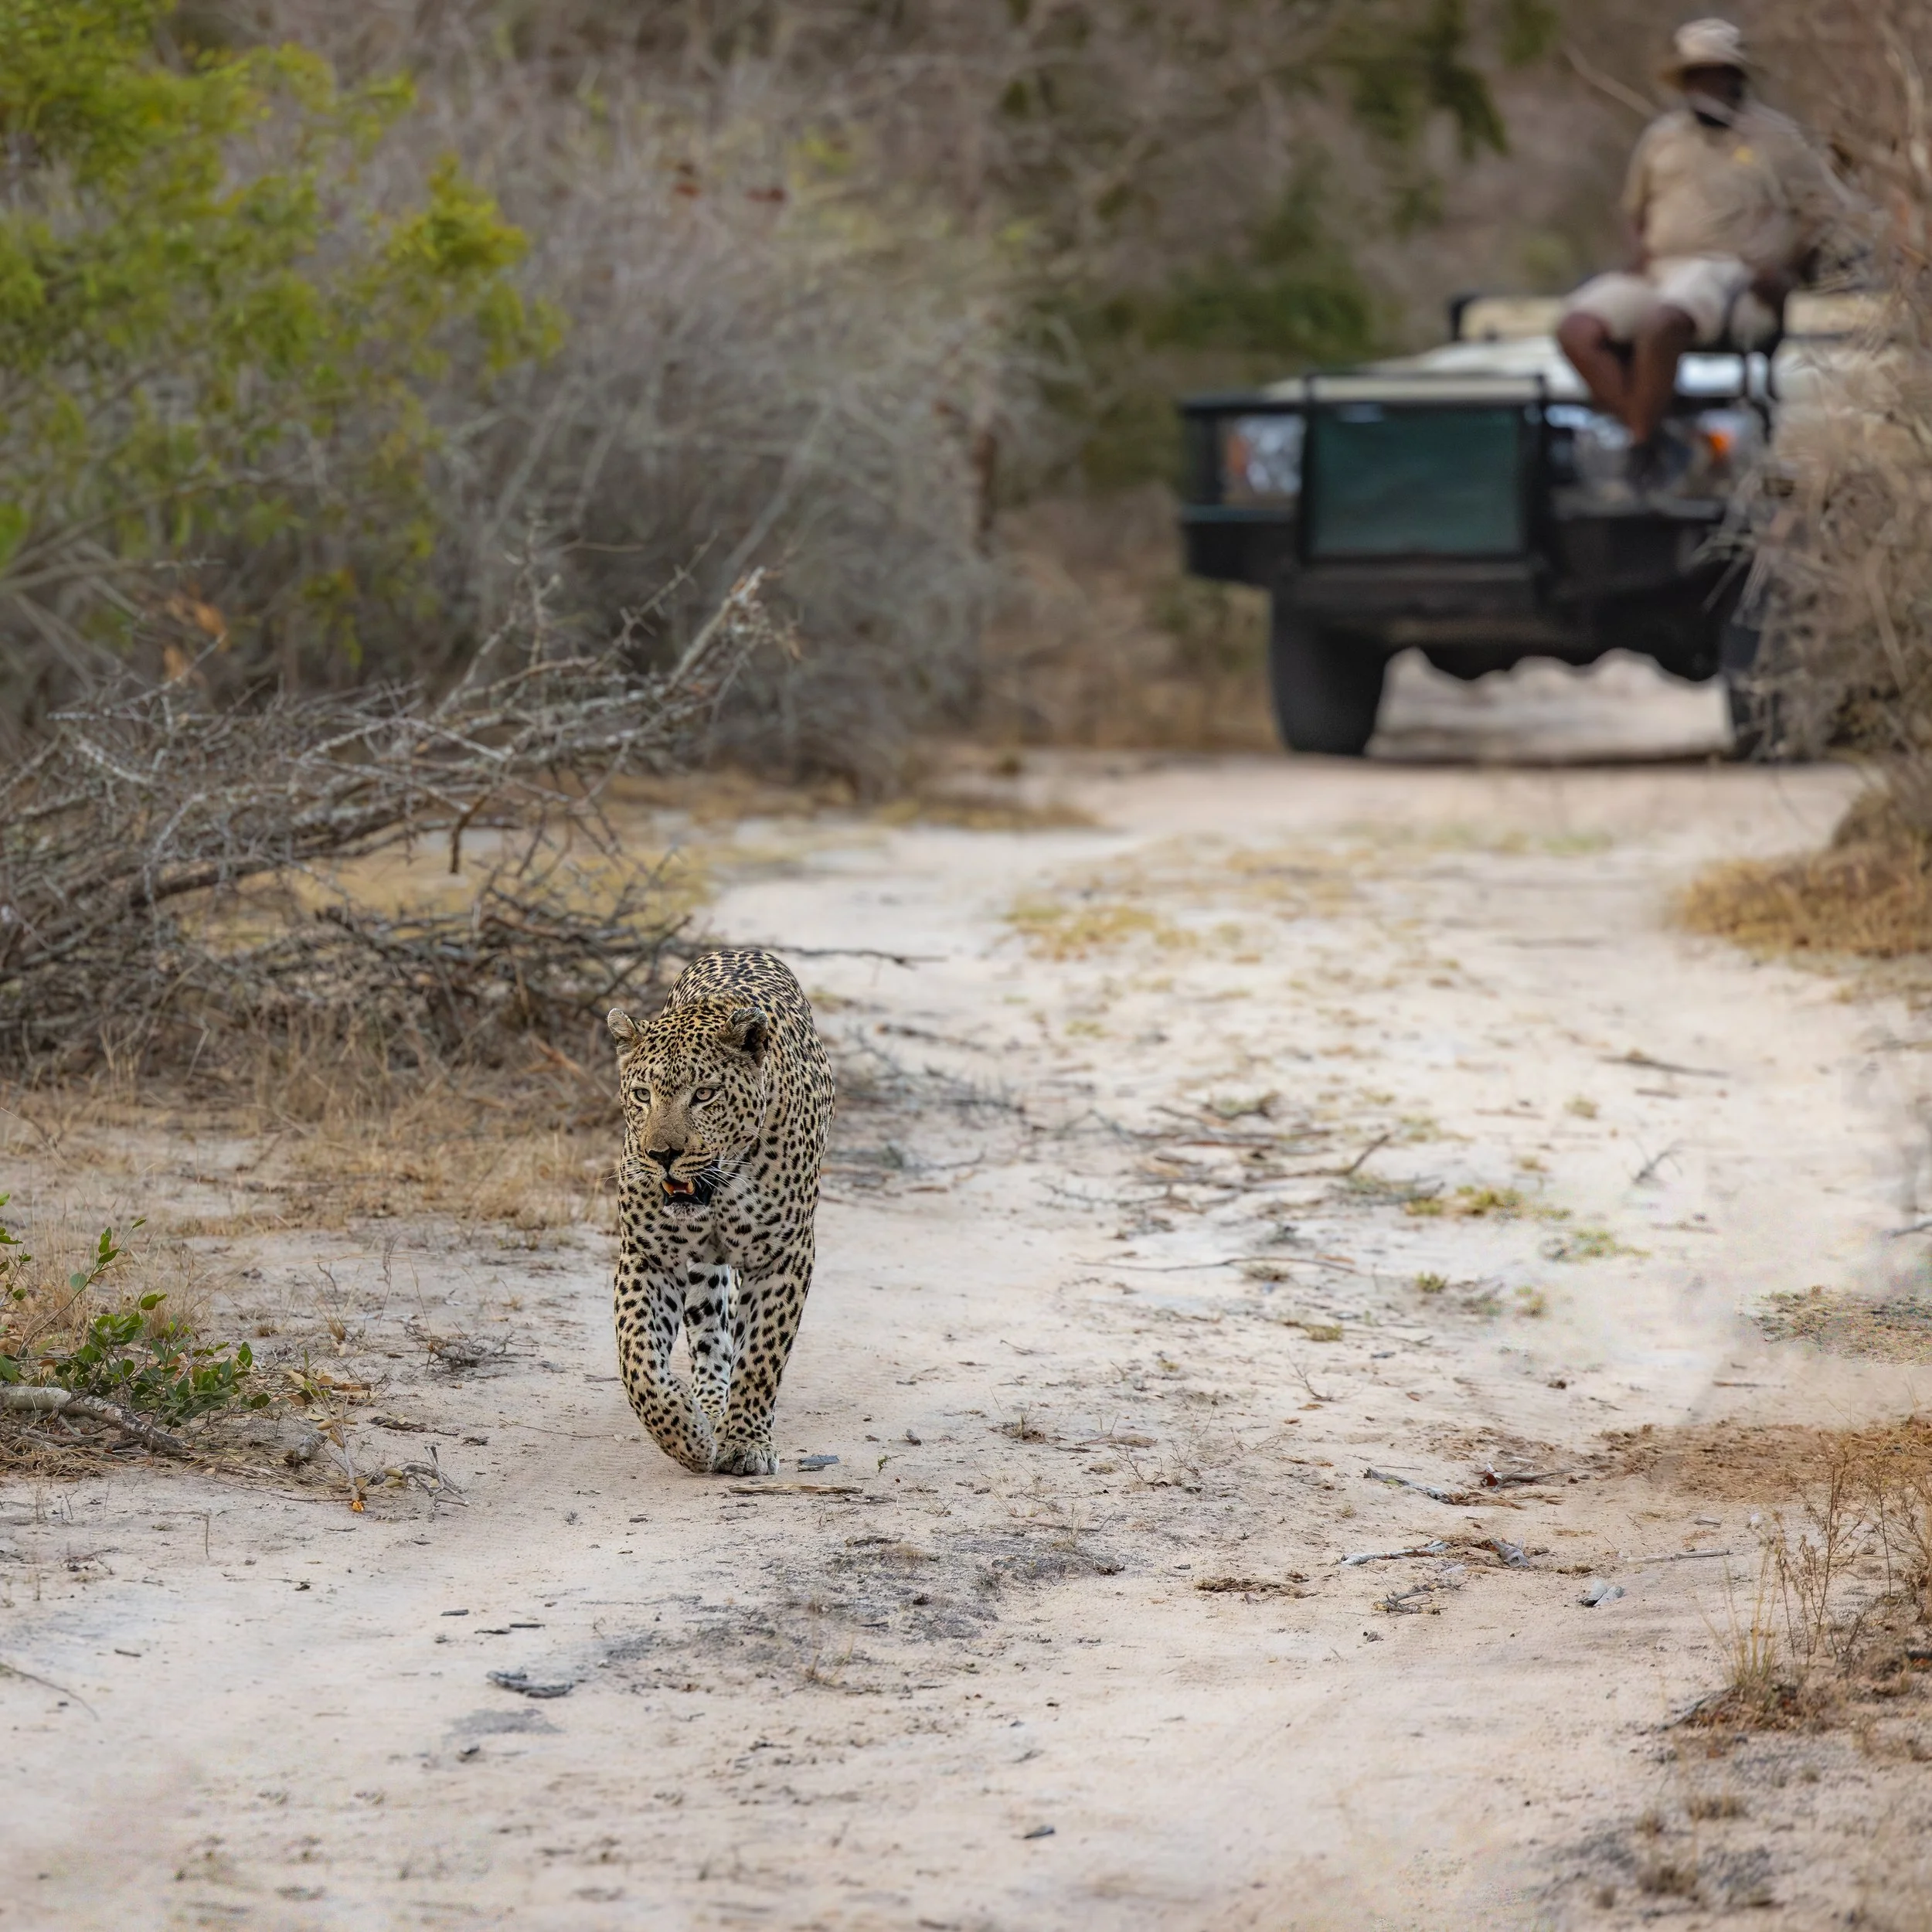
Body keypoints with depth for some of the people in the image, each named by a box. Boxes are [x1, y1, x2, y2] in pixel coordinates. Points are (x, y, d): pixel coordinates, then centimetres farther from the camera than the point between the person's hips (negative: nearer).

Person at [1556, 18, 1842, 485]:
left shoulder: (1775, 138, 9)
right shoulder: (1662, 138, 21)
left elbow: (1824, 212, 10)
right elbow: (1636, 208, 33)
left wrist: (1789, 272, -5)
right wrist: (1641, 250, 11)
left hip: (1731, 271, -5)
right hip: (1658, 271, 5)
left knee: (1661, 323, -40)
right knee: (1577, 331, -24)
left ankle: (1642, 452, -30)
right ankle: (1659, 446, -26)